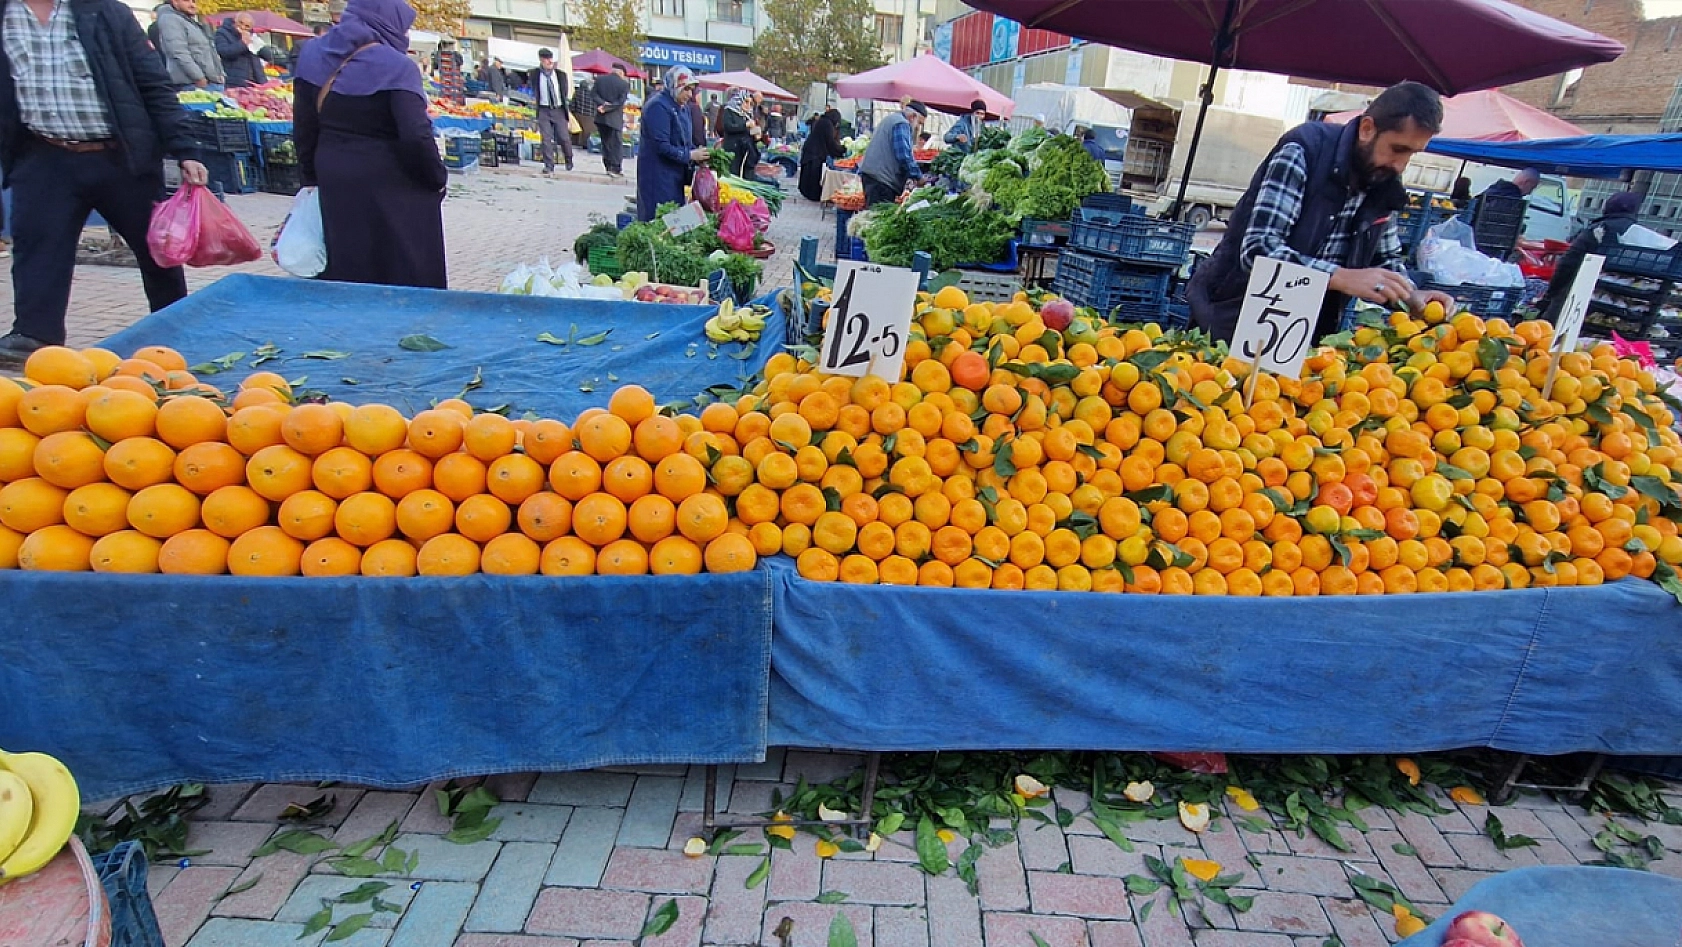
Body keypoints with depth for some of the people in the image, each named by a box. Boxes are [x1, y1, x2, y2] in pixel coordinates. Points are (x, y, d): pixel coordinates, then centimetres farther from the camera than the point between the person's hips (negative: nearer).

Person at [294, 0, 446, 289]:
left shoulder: (314, 55, 6)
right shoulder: (396, 66, -15)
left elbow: (304, 128, 9)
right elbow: (416, 135, -22)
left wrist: (311, 177, 18)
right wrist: (438, 177, -7)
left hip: (335, 182, 7)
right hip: (391, 186, -6)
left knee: (347, 271, 16)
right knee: (408, 275, 5)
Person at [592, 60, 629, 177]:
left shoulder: (599, 80, 5)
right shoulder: (624, 84, -6)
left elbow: (595, 95, -2)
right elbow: (620, 102, -13)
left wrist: (603, 104, -11)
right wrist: (607, 108, -12)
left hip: (601, 117, 4)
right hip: (615, 118, -4)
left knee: (605, 143, 13)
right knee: (617, 144, 2)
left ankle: (608, 167, 15)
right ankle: (616, 169, -4)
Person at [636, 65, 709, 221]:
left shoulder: (681, 108, 15)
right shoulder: (658, 106, -14)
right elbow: (661, 146, -21)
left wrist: (697, 153, -1)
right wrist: (690, 155, -18)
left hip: (676, 174, 9)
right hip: (657, 175, -9)